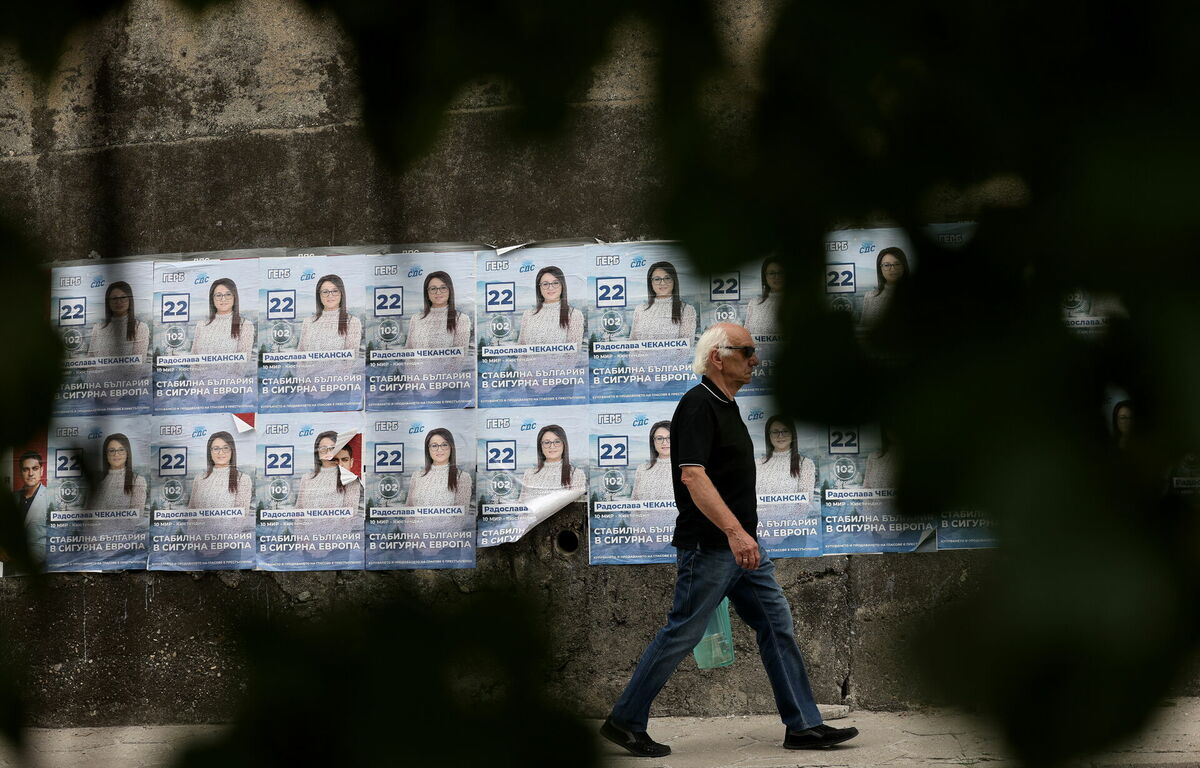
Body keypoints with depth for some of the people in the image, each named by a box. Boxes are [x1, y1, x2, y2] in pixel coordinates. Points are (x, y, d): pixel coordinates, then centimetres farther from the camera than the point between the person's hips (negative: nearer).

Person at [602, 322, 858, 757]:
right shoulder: (698, 405, -15)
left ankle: (803, 726, 9)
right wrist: (734, 531, -34)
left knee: (777, 626, 6)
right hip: (708, 547, -9)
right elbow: (692, 476, -26)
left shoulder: (726, 406, 15)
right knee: (681, 634, -2)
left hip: (740, 547, 9)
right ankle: (624, 722, 9)